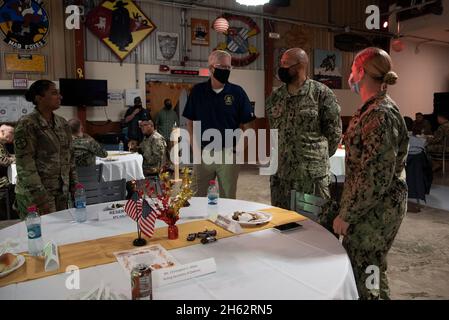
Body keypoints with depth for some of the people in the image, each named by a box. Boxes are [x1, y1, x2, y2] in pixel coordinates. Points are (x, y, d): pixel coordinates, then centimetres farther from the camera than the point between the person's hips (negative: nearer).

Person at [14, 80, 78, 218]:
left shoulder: (63, 123, 8)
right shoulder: (26, 125, -11)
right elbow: (25, 166, -15)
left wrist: (74, 186, 8)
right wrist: (40, 199, -17)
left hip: (62, 193, 6)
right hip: (34, 196, -6)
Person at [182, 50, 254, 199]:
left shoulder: (237, 92, -1)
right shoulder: (198, 91, 3)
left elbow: (247, 125, 1)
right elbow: (190, 121, 8)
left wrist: (239, 147, -10)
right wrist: (195, 145, -3)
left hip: (228, 153, -1)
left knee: (228, 198, 10)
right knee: (196, 197, 11)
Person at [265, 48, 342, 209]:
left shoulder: (322, 94, -7)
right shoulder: (275, 97, 8)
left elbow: (334, 133, -3)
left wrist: (318, 157, 5)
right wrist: (282, 155, 14)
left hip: (312, 175, -5)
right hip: (280, 175, 5)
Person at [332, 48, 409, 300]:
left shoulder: (380, 114, -21)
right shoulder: (373, 109, 9)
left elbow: (377, 176, -24)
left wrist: (346, 215, -17)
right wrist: (349, 208, 20)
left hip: (376, 210, -9)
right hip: (370, 205, 9)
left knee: (366, 273, 5)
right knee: (356, 266, 19)